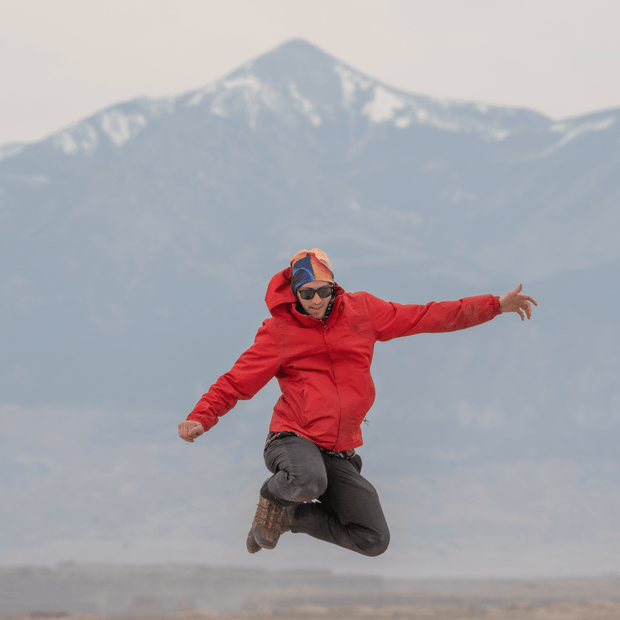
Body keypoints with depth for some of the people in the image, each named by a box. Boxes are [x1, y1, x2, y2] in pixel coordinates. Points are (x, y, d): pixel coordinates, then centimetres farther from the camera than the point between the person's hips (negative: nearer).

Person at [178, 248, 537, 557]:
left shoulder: (361, 311, 6)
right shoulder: (278, 332, -2)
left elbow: (426, 317, 11)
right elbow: (237, 381, 0)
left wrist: (496, 306, 9)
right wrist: (201, 418, -19)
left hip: (341, 455, 5)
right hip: (294, 439, -4)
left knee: (375, 541, 0)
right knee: (308, 483, -40)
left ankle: (292, 515, 20)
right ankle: (273, 495, -1)